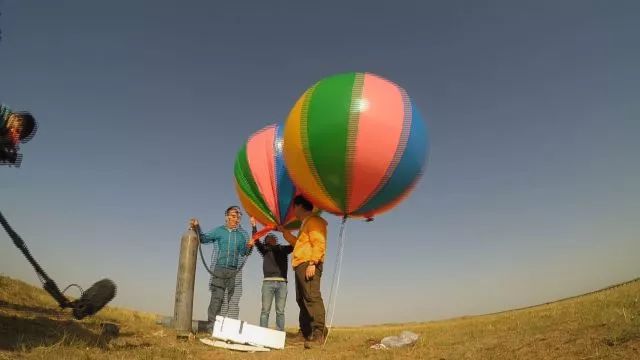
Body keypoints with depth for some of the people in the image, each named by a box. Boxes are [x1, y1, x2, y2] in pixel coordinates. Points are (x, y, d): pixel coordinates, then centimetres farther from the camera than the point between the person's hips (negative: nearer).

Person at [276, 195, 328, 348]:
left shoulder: (314, 221, -3)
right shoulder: (306, 224, 29)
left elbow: (319, 244, -16)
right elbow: (298, 243, 41)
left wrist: (312, 263, -24)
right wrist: (284, 231, 42)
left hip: (308, 265, -11)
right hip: (301, 266, 11)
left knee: (312, 297, -18)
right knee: (302, 299, 8)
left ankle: (318, 334, -23)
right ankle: (307, 334, 11)